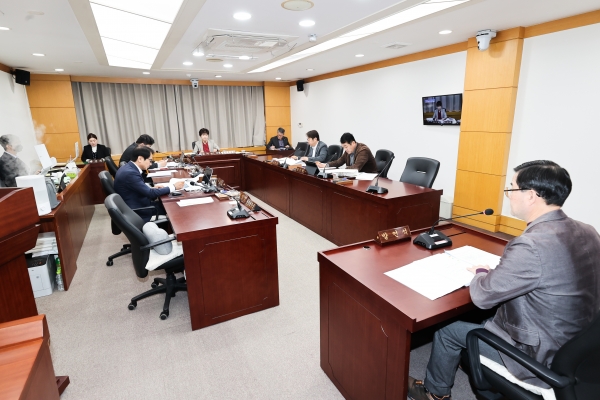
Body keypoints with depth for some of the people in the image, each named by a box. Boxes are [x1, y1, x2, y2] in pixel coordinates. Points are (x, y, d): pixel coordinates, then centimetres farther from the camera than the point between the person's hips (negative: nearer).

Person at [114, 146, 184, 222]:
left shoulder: (129, 168, 3)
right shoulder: (130, 173, -25)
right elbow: (150, 193, -23)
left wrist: (152, 188, -1)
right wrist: (174, 187, -16)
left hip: (136, 205, 9)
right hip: (138, 211, -9)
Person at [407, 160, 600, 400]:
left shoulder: (532, 245, -33)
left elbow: (482, 296, -23)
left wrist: (481, 273, -2)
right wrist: (494, 273, 3)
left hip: (540, 358, -7)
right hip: (575, 347, 8)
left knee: (447, 328, 9)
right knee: (493, 311, 26)